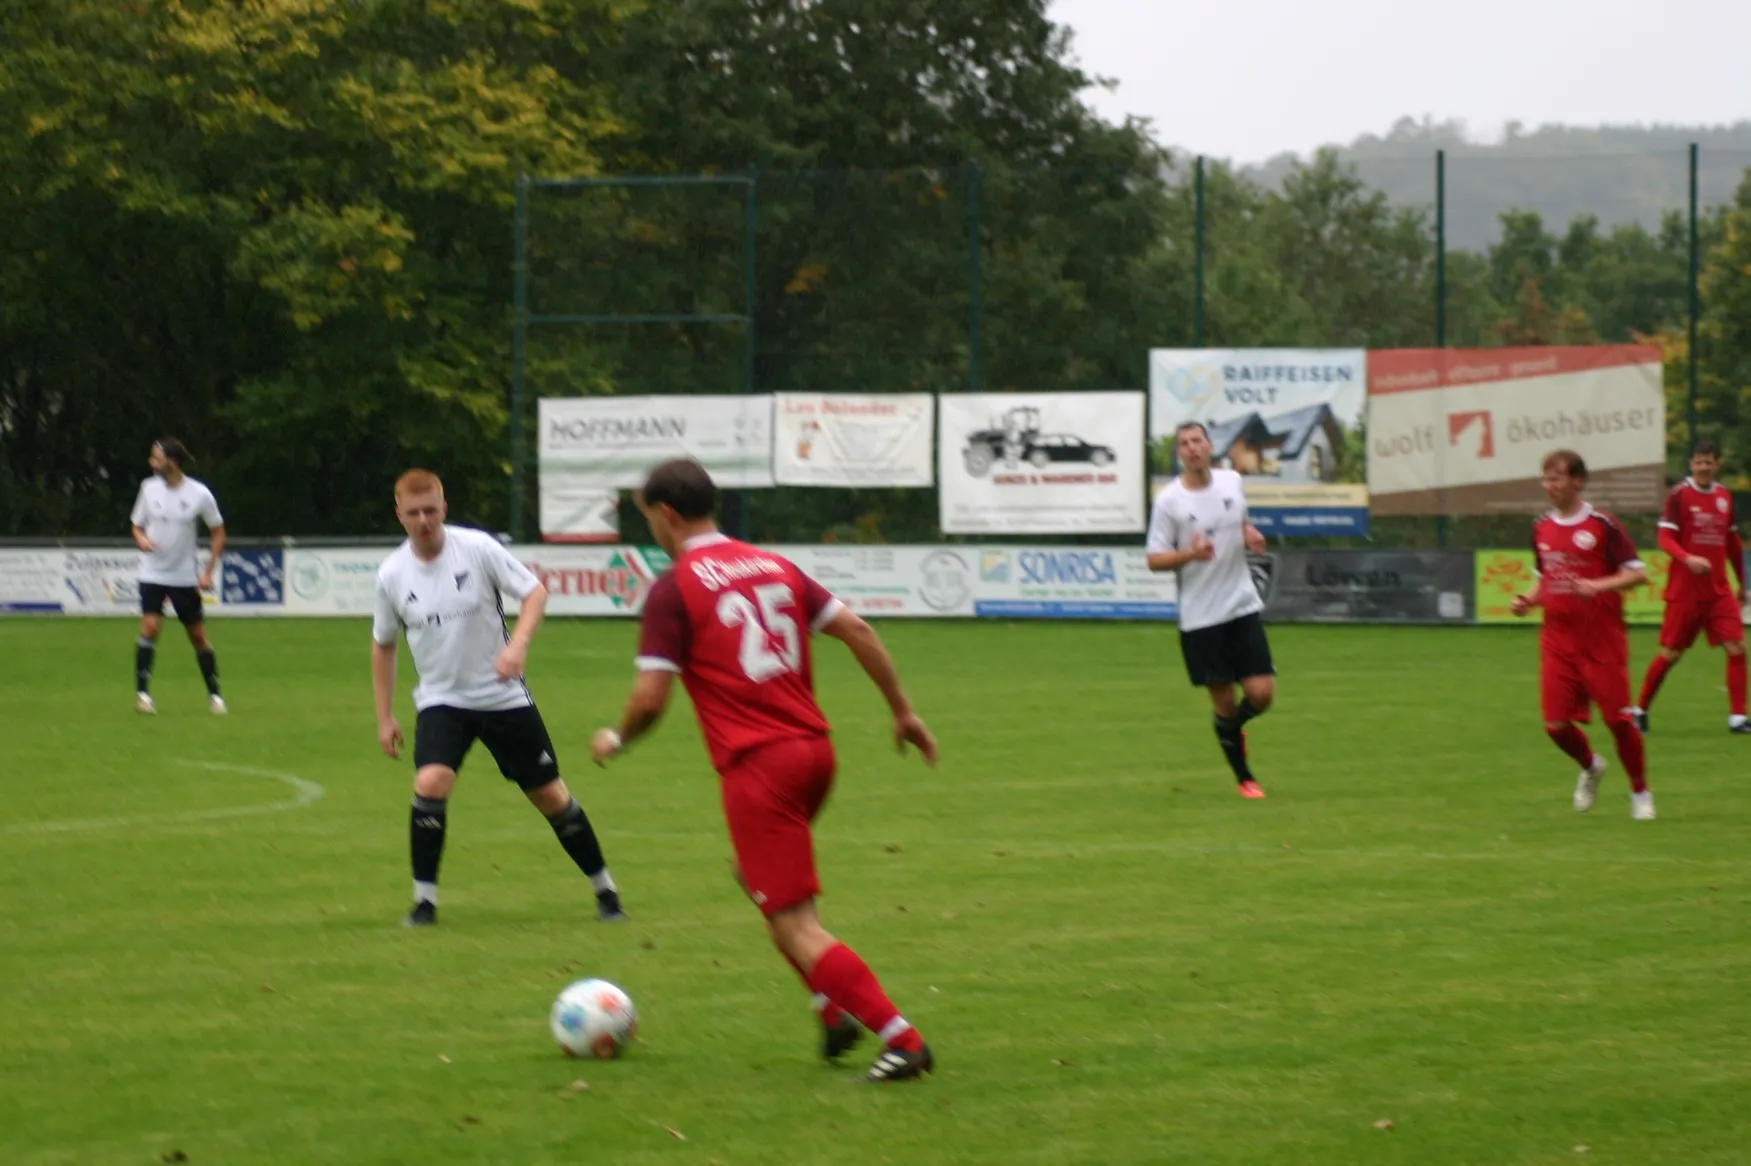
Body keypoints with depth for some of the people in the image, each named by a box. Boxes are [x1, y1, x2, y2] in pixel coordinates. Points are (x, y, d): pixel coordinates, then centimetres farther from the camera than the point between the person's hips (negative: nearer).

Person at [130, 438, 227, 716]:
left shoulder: (199, 494, -9)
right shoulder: (149, 488, -4)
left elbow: (218, 533, 2)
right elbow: (138, 525, 8)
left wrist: (208, 572, -4)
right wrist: (141, 539, -16)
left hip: (185, 576, 0)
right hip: (153, 574, 0)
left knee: (198, 635, 5)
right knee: (150, 627, -16)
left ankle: (214, 695, 19)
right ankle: (142, 693, -10)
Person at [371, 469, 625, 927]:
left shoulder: (476, 548, -13)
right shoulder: (392, 575, -5)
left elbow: (535, 592, -11)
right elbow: (383, 644, 9)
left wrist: (518, 644, -29)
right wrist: (384, 717, 8)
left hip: (504, 696, -1)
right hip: (442, 700, 1)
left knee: (549, 794, 4)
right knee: (431, 782, -23)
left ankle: (605, 889, 22)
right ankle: (424, 901, -11)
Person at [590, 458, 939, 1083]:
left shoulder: (673, 590, -6)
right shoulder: (775, 567, 12)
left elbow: (651, 698, -10)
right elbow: (856, 629, 7)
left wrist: (617, 740, 11)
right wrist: (903, 711, 14)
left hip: (756, 767, -7)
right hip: (814, 750, 7)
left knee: (795, 926, -4)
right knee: (756, 875, 29)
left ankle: (901, 1039, -12)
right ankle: (837, 1010, 18)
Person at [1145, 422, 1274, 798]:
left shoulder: (1232, 482, 4)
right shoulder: (1169, 501, -8)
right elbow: (1155, 559, -7)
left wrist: (1251, 536, 0)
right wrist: (1190, 554, -25)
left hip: (1243, 607, 3)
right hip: (1200, 618, -3)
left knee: (1261, 694, -5)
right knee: (1224, 702, 2)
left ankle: (1233, 728, 29)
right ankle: (1245, 779, 21)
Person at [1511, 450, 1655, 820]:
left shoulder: (1602, 525, -8)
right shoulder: (1542, 528, 9)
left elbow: (1638, 573, -9)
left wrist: (1598, 587, -24)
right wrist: (1529, 600, 3)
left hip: (1603, 641, -5)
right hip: (1558, 643, 5)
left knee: (1619, 719, -4)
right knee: (1557, 724, -3)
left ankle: (1640, 792, 16)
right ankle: (1590, 767, 28)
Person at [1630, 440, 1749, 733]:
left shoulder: (1725, 496, 9)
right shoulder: (1679, 495, -7)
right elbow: (1665, 539, -12)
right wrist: (1688, 559, -30)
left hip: (1719, 590, 4)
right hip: (1684, 589, -4)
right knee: (1671, 653, 2)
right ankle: (1641, 709, 19)